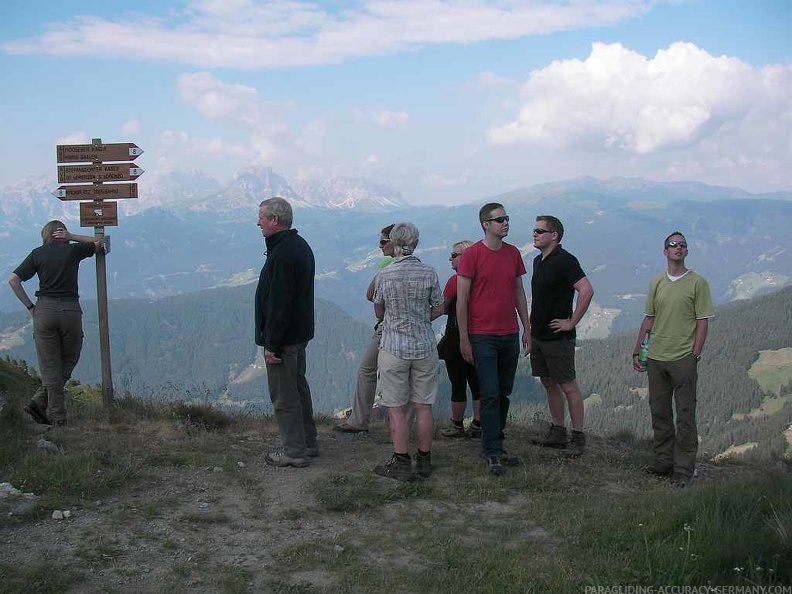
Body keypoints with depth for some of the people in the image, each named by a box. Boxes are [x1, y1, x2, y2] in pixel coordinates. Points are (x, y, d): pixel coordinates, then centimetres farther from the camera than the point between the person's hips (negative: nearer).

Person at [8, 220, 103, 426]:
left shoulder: (37, 254, 6)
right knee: (69, 360, 13)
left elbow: (13, 280, 1)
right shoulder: (73, 250, 4)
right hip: (70, 309, -1)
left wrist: (30, 306, 7)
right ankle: (39, 402, 2)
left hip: (44, 310, 1)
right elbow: (98, 242, 22)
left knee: (49, 366, 6)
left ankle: (57, 416, 3)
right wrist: (72, 237, 13)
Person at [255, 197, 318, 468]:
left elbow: (278, 304, -25)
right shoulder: (300, 245, 11)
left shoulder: (282, 254, -22)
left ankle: (294, 451, 8)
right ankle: (308, 442, 30)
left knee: (283, 395, -1)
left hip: (283, 336, -10)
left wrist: (271, 344, -21)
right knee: (298, 386, 20)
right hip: (300, 333, 10)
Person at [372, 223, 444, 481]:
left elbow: (378, 312, 4)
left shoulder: (384, 275, -8)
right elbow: (438, 309, 6)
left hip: (394, 348, -2)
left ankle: (402, 463, 8)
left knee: (397, 410, 4)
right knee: (423, 407, 10)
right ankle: (424, 461, 17)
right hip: (425, 347, 3)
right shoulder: (429, 273, -3)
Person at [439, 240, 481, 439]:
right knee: (477, 384, 11)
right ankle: (478, 426, 16)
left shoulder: (456, 280, -14)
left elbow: (443, 308, -8)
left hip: (457, 336, -7)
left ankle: (457, 426, 13)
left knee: (458, 384, 4)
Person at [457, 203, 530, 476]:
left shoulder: (513, 253, 10)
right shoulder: (471, 254, -8)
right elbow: (462, 299, -7)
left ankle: (495, 447, 21)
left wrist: (527, 329, 13)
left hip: (510, 335, 6)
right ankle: (492, 454, 1)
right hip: (482, 337, -6)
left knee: (503, 394, 11)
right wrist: (464, 339, -10)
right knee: (490, 395, -5)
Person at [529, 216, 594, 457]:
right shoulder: (538, 261, 13)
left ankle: (578, 437, 5)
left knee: (568, 386, -2)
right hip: (538, 334, 9)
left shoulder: (564, 260, -15)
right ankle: (557, 432, 24)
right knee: (549, 384, 14)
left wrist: (572, 322, -20)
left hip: (557, 336, -9)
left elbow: (587, 290, -25)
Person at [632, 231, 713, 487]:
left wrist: (695, 355, -10)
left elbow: (703, 322, -3)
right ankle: (663, 462, 23)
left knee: (685, 415, -2)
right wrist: (637, 350, 12)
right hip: (656, 357, 5)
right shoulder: (656, 283, 12)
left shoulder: (697, 283, -1)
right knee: (659, 412, 11)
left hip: (683, 358, -5)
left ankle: (683, 470, 4)